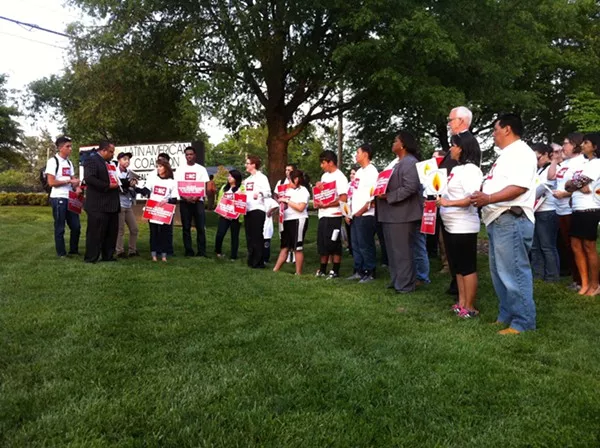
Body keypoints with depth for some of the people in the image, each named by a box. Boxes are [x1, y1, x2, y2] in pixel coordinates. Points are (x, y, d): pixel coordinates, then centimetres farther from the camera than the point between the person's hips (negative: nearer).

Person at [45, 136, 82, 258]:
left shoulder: (69, 163, 14)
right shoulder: (53, 161, -9)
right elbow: (51, 182, -14)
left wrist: (77, 188, -7)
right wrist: (69, 181, -13)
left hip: (70, 198, 7)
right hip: (58, 198, -7)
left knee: (76, 226, 9)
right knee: (60, 228, 2)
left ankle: (74, 250, 22)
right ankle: (61, 254, 11)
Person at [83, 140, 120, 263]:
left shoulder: (108, 163, 21)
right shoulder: (92, 160, -9)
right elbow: (89, 178, -22)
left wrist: (117, 183, 10)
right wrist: (108, 186, -20)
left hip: (111, 204, 9)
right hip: (98, 205, -9)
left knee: (112, 231, 12)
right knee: (95, 232, -3)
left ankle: (108, 256, 21)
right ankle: (91, 257, 5)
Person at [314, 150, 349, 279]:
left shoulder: (340, 177, -11)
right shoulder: (324, 176, 15)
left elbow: (343, 199, -18)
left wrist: (326, 205, -18)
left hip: (333, 216, -8)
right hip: (323, 215, 8)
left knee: (334, 244, -1)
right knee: (322, 243, 13)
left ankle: (335, 271, 9)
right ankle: (322, 270, 23)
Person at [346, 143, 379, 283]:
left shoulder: (372, 171, -10)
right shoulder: (359, 172, 18)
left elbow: (374, 195, -17)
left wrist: (362, 210, -17)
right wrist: (349, 212, 14)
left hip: (366, 215, -9)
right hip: (355, 215, 9)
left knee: (366, 245, -4)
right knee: (356, 245, 12)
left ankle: (370, 273, 4)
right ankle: (359, 271, 20)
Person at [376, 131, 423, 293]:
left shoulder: (410, 162, -13)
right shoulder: (395, 162, 19)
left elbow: (410, 188, -23)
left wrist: (389, 196, -20)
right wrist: (380, 191, 7)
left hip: (402, 214, -11)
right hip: (390, 213, 11)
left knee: (402, 251, -3)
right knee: (393, 250, 16)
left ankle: (405, 284, 6)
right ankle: (396, 281, 26)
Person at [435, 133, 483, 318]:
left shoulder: (470, 169, -14)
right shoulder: (457, 169, 14)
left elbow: (473, 198, -24)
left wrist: (448, 203, -24)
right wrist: (441, 198, 8)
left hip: (463, 227, -10)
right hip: (451, 226, 10)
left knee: (467, 267, -1)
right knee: (457, 267, 15)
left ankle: (470, 307, 8)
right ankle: (462, 303, 25)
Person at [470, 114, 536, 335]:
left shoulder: (521, 152, -10)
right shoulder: (506, 155, 22)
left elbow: (519, 187, -21)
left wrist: (488, 198, -25)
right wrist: (481, 194, 10)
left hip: (512, 220, -11)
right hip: (498, 220, 11)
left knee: (514, 272, -7)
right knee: (500, 271, 15)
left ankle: (523, 321, 1)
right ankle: (507, 316, 25)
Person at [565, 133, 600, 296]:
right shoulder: (584, 163, 19)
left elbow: (581, 182, -14)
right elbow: (584, 188, 12)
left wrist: (571, 185, 4)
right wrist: (578, 186, -10)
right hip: (577, 210, 8)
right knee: (576, 246, 5)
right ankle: (585, 283, 11)